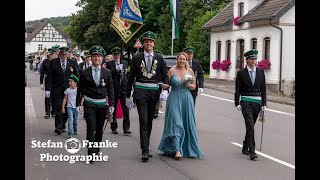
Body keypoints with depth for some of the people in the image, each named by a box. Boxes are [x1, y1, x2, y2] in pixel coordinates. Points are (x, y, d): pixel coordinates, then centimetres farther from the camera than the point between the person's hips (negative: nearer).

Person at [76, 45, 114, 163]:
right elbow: (80, 89, 4)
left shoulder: (107, 73, 5)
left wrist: (111, 105, 0)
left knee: (99, 129, 10)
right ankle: (91, 153, -8)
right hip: (89, 104, -2)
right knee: (91, 129, -10)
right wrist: (78, 104, -1)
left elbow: (110, 90, 6)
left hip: (102, 104, 2)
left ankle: (97, 150, 26)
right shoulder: (85, 73, 1)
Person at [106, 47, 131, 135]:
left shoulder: (125, 63, 12)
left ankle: (126, 128, -3)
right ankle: (114, 128, 16)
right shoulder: (109, 63, 4)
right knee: (113, 108, 6)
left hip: (123, 88, 1)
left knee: (125, 108, -6)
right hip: (113, 89, -1)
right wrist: (116, 69, -13)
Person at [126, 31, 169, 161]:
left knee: (150, 121, 11)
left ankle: (145, 147, 24)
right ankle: (145, 151, -11)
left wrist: (165, 89, -8)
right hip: (141, 91, -3)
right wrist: (128, 96, 4)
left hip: (154, 91, 3)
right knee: (143, 121, -10)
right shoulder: (137, 58, 2)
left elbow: (165, 76, 9)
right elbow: (131, 77, 5)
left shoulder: (159, 58, 7)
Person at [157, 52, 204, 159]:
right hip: (174, 99, -3)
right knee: (176, 123, -9)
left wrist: (189, 85, -8)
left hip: (186, 99, 3)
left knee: (186, 124, 8)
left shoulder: (190, 71, 5)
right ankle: (177, 150, -12)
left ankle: (186, 148, 23)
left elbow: (194, 86, 11)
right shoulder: (172, 70, -1)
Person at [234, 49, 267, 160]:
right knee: (250, 126, -14)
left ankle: (245, 148, 28)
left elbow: (263, 89, 9)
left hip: (257, 102, 4)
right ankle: (252, 151, -15)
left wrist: (264, 103, 4)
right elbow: (237, 89, 2)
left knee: (251, 126, 12)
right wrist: (237, 103, -3)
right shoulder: (241, 73, 0)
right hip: (246, 102, -3)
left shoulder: (260, 72, 7)